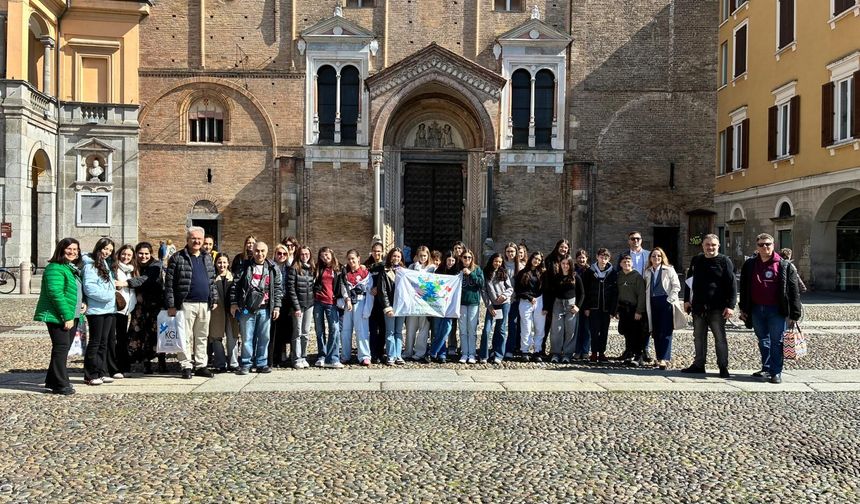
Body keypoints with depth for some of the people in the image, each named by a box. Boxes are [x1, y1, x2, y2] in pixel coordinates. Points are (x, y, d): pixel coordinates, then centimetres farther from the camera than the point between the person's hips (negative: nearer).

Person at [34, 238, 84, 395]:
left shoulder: (75, 269, 17)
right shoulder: (55, 268, -13)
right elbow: (56, 293, -21)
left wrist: (83, 303, 5)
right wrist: (67, 317, -23)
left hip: (72, 316, 9)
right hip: (58, 316, -9)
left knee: (65, 347, 13)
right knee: (61, 347, -8)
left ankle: (52, 381, 24)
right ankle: (61, 385, -2)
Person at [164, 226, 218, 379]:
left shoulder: (207, 258, 15)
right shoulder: (178, 258, -2)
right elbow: (169, 283, -5)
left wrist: (214, 299, 12)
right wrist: (171, 305, -10)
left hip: (205, 304, 5)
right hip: (186, 304, -5)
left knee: (202, 337, 10)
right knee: (186, 337, -1)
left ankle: (201, 365, 18)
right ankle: (186, 366, 6)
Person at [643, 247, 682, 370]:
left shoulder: (669, 270, 0)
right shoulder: (647, 272, 13)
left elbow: (677, 286, -4)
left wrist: (671, 299, -11)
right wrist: (647, 304, 5)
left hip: (666, 302, -5)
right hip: (653, 303, 5)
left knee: (666, 331, -9)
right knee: (655, 332, 5)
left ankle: (665, 359, -12)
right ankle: (659, 358, 13)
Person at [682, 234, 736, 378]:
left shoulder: (724, 261, -4)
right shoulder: (696, 261, 11)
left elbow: (732, 285, -7)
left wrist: (730, 306, -14)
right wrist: (687, 300, 11)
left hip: (717, 308, -5)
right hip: (698, 307, 5)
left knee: (720, 338, 0)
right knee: (699, 338, 12)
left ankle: (723, 367, 7)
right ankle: (699, 365, 22)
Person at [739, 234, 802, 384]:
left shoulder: (785, 266, -1)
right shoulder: (749, 265, 9)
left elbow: (794, 291, -2)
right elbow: (744, 289, 15)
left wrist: (794, 314, -7)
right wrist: (743, 309, 10)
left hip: (777, 310, -4)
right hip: (756, 310, 4)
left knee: (776, 342, -2)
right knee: (763, 341, 12)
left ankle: (776, 372, 4)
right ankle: (766, 369, 22)